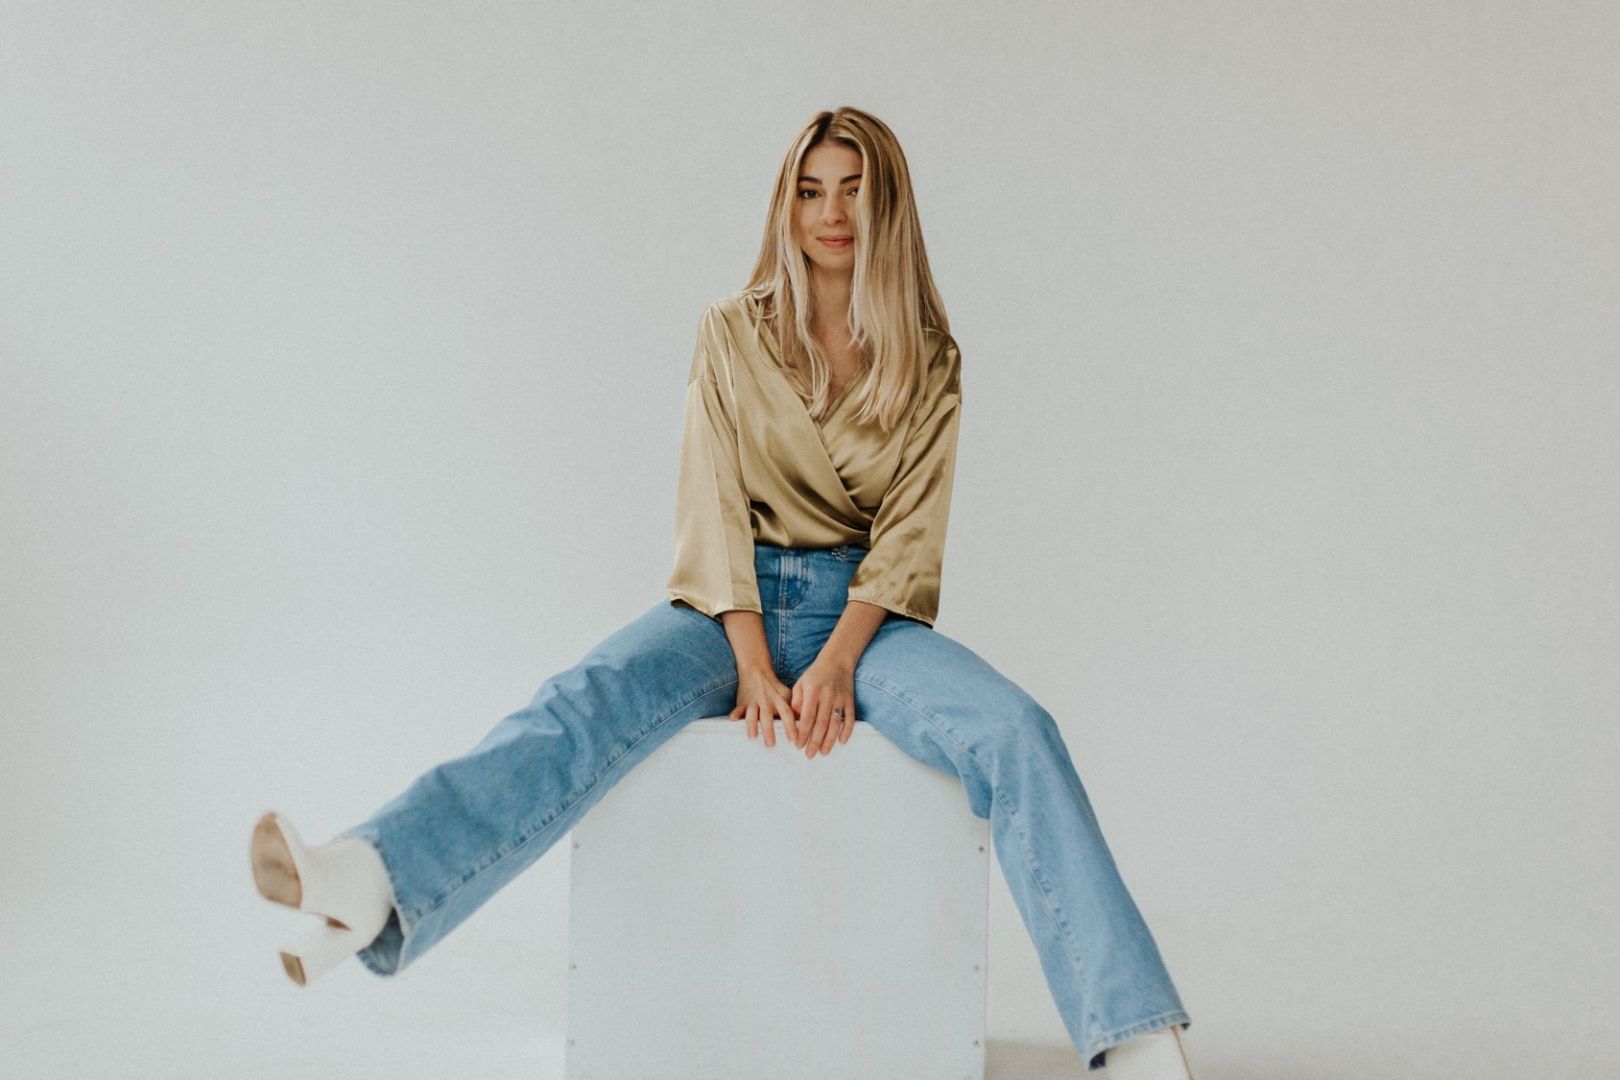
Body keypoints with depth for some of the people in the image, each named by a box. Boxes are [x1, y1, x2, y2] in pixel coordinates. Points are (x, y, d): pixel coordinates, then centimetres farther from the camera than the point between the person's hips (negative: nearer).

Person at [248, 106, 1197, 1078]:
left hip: (866, 608, 0)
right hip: (736, 602, 0)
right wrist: (755, 666, -14)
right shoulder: (732, 333, 7)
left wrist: (837, 663, -17)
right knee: (583, 705, -30)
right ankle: (370, 890, -52)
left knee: (1016, 734, -28)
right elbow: (716, 508, -1)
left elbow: (910, 531, -2)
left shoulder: (929, 361, 8)